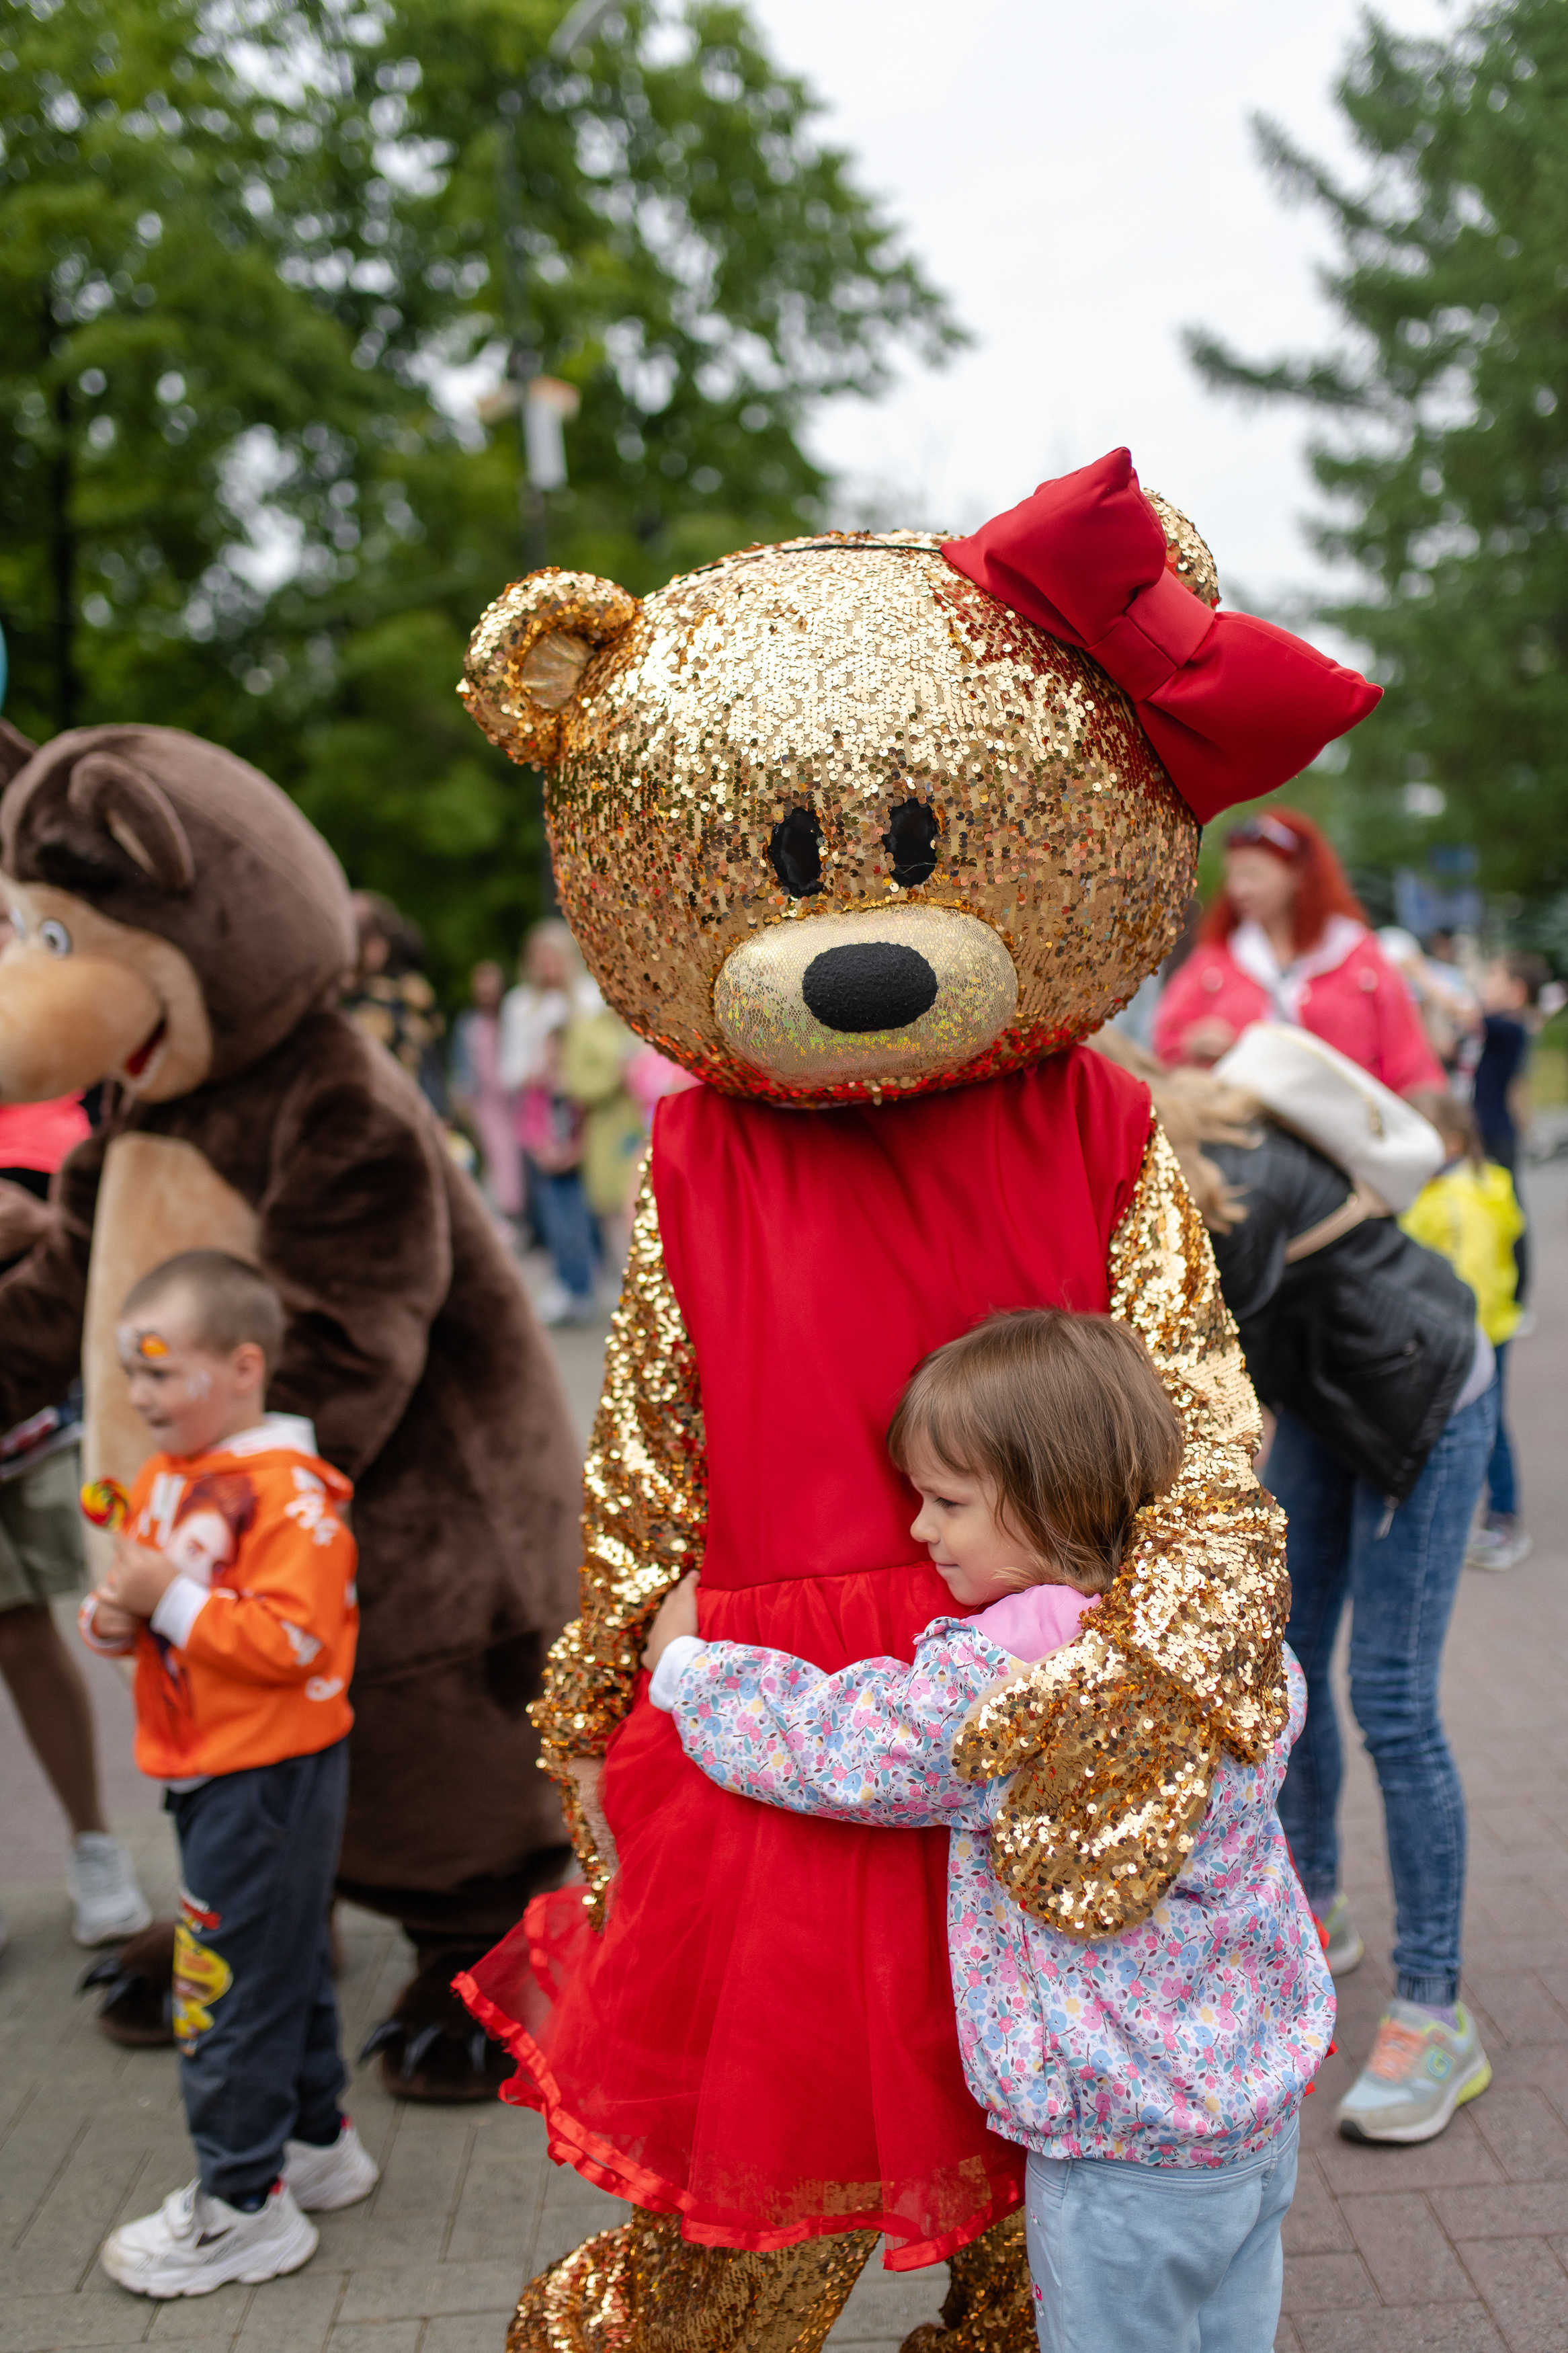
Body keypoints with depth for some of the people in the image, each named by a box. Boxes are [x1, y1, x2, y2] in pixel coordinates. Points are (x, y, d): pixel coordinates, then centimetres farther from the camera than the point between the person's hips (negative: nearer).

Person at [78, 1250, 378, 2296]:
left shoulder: (290, 1494, -21)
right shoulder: (164, 1479, 8)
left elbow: (290, 1637, -27)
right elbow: (168, 1607, 19)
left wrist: (172, 1600, -26)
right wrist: (121, 1617, -3)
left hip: (271, 1774, -9)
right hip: (206, 1773, 9)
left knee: (231, 1985, -1)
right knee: (282, 1966, 21)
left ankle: (244, 2205, 13)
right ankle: (318, 2143, 37)